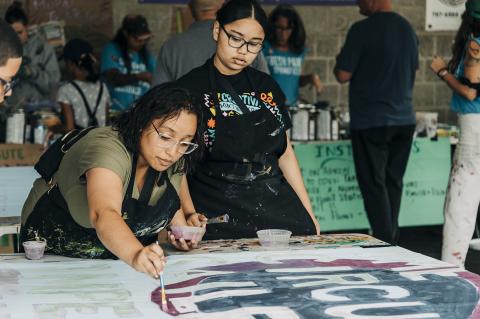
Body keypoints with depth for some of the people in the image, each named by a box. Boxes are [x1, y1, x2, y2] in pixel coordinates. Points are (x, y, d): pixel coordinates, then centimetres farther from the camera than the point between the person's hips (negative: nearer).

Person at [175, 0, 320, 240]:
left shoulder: (267, 87, 12)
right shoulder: (189, 88, -3)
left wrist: (308, 212, 12)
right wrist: (189, 213, -21)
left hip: (277, 209, 4)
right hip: (218, 215, -4)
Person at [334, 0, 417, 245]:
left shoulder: (362, 30, -13)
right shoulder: (408, 29, 8)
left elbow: (343, 75, -9)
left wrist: (340, 61, 10)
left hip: (370, 121, -6)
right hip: (404, 120, 6)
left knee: (374, 186, -1)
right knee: (394, 183, 13)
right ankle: (393, 244, 19)